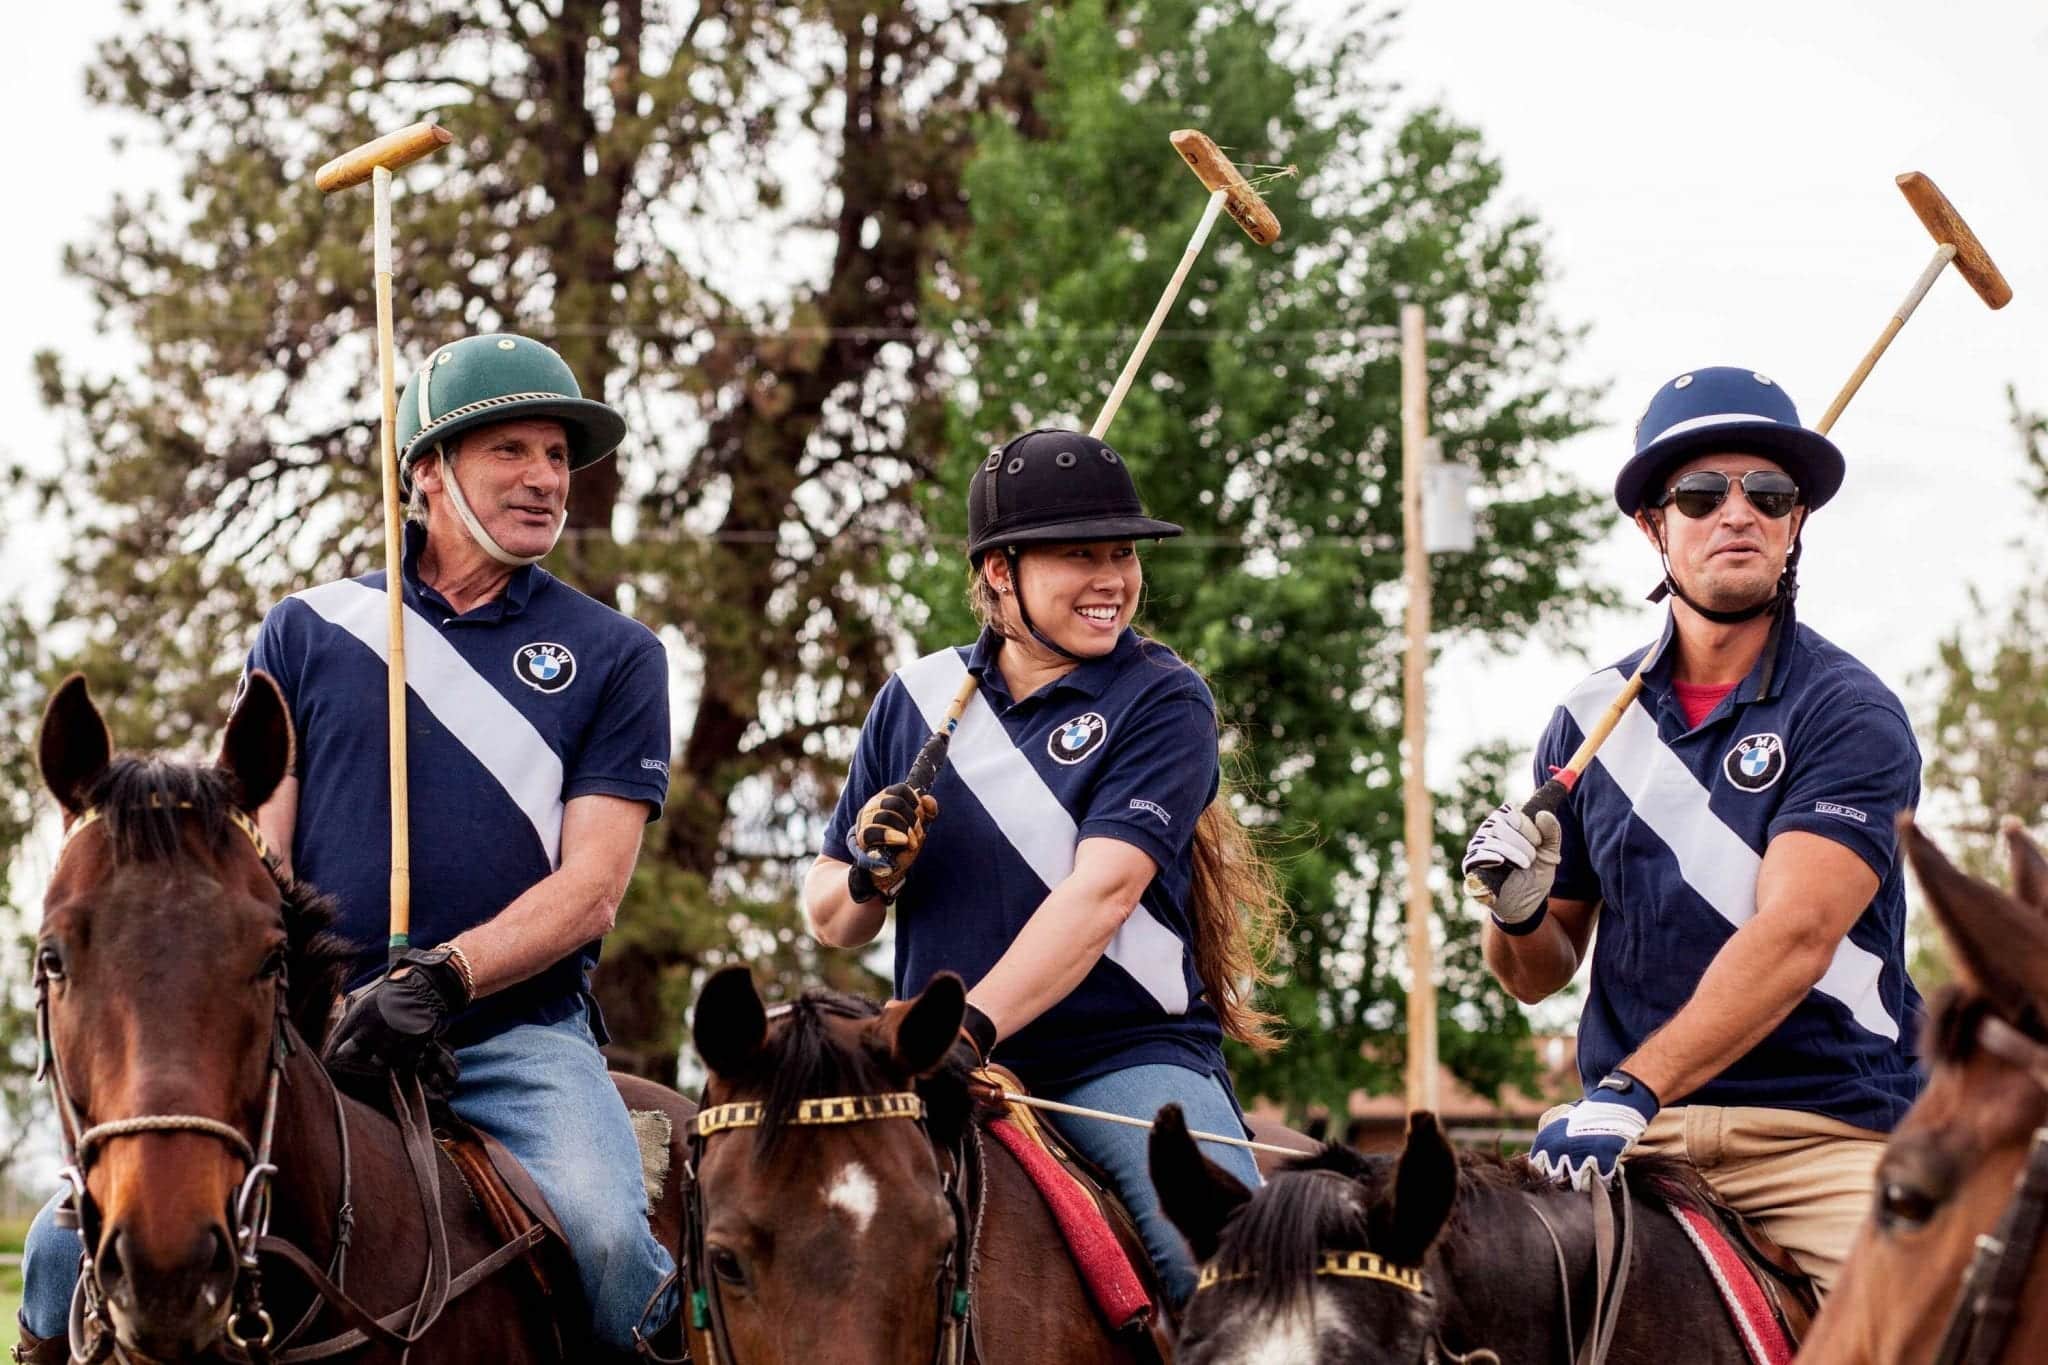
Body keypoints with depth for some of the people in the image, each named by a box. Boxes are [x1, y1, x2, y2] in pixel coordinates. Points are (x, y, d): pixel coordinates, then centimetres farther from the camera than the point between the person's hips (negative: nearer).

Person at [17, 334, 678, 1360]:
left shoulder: (613, 655, 10)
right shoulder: (307, 633, 13)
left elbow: (591, 886, 1)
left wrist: (443, 978, -16)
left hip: (520, 1032, -1)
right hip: (311, 1033, 1)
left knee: (606, 1238, -32)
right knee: (71, 1249, -17)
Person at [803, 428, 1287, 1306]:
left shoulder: (1163, 701, 0)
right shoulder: (918, 700, 11)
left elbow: (1102, 891, -15)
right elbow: (832, 924, 16)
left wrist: (974, 1025, -28)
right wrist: (871, 877, -8)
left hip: (1130, 1058, -3)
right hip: (946, 1071, 3)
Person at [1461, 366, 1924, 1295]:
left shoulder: (1851, 718, -2)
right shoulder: (1592, 719, 12)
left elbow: (1794, 935, -17)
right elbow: (1538, 976, 18)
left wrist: (1633, 1088, -28)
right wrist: (1517, 912, -6)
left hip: (1822, 1137, -3)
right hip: (1636, 1143, 3)